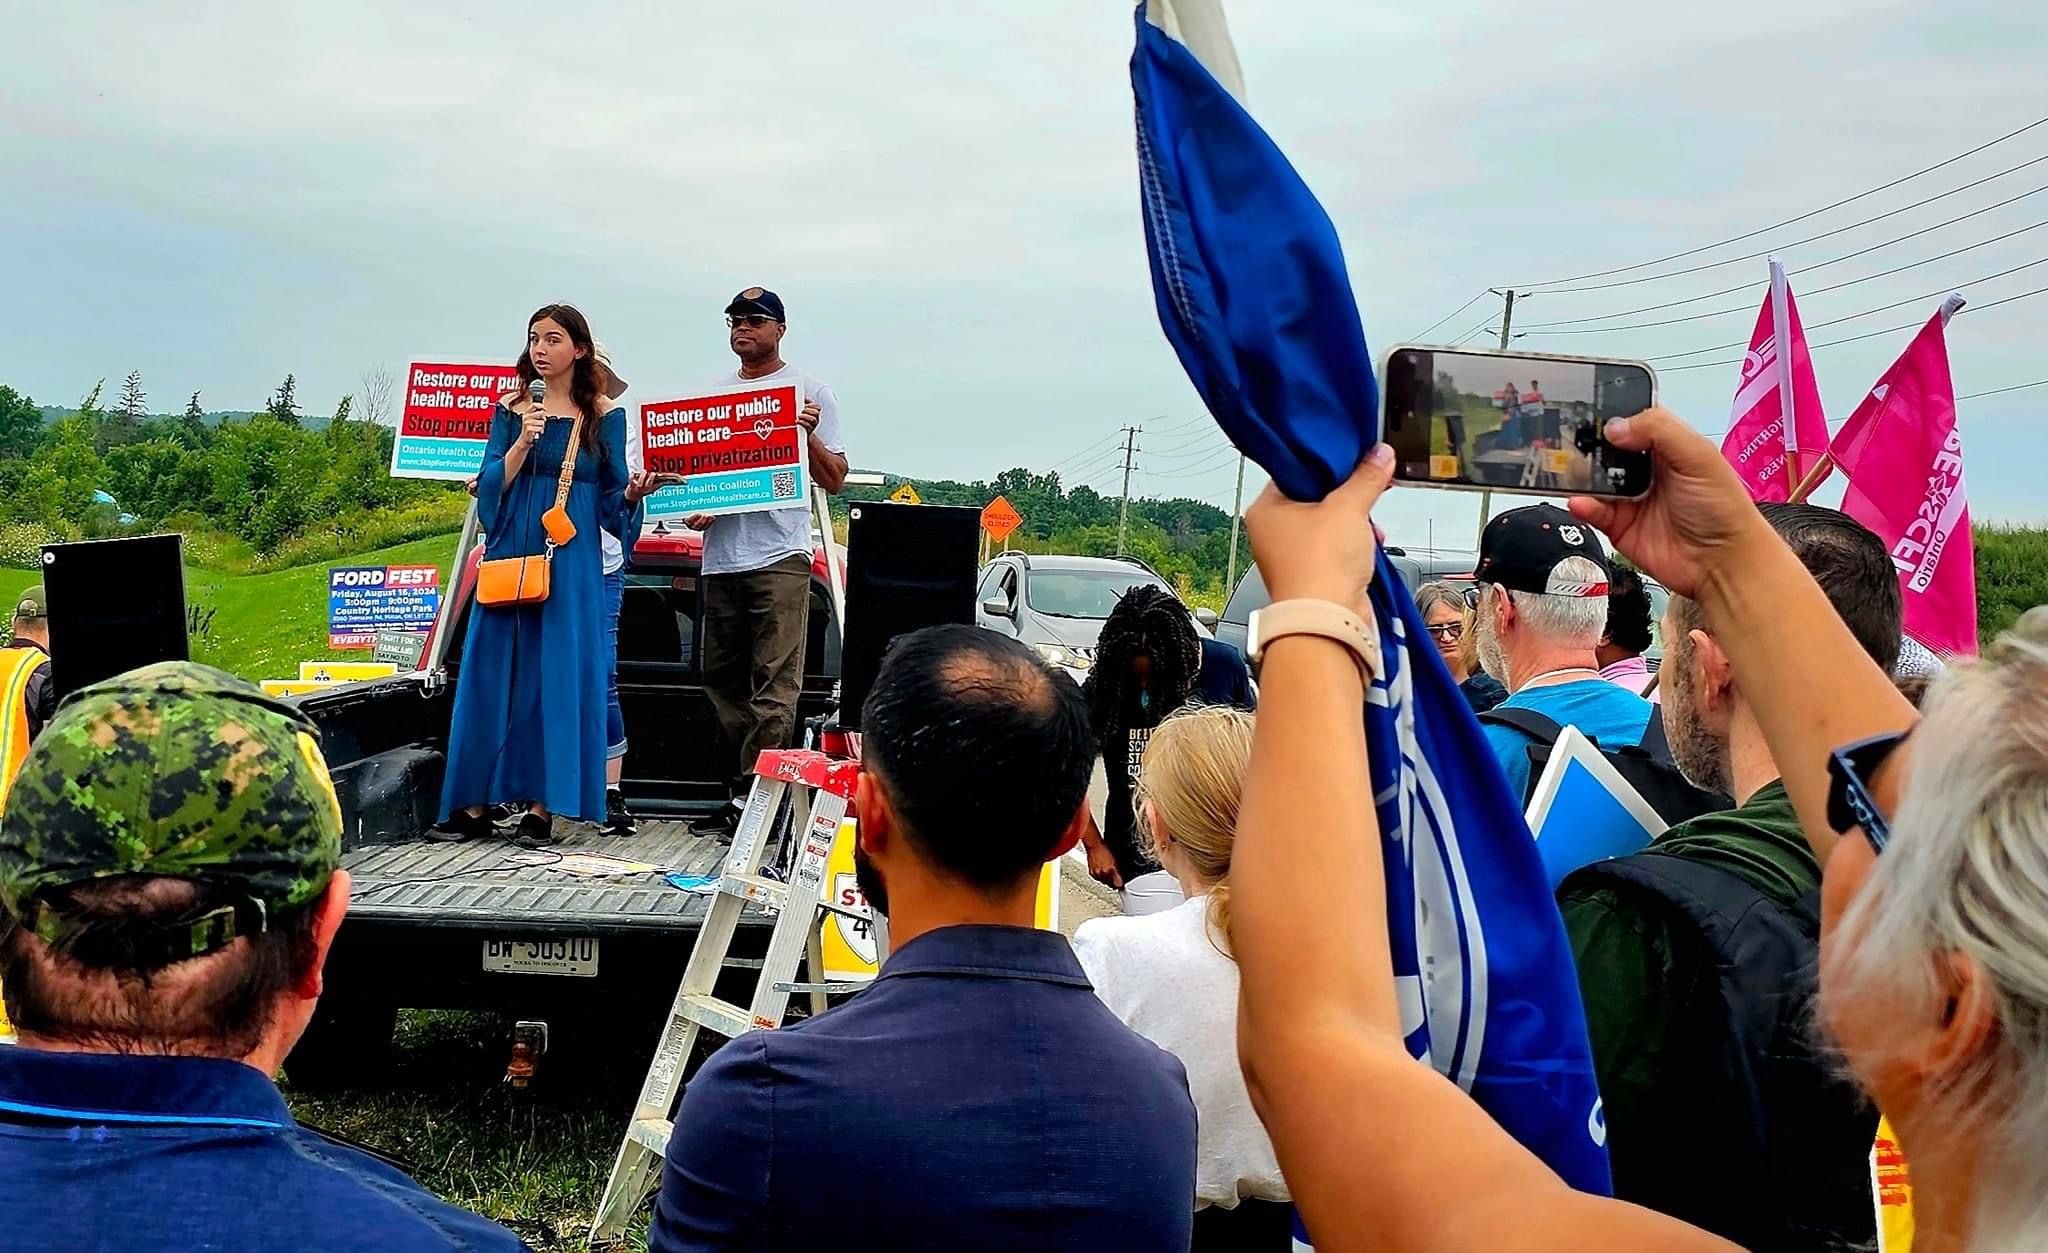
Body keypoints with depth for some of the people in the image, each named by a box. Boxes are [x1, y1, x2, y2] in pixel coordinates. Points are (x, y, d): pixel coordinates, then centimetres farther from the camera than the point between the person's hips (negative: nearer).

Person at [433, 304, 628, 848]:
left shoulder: (604, 415, 4)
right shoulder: (511, 410, 9)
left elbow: (612, 497, 5)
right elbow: (490, 487, 2)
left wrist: (636, 490, -16)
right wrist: (524, 442, -12)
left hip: (572, 560, -2)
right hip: (510, 552, 2)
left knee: (558, 675, -3)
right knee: (493, 673, 2)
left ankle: (542, 808, 1)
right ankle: (475, 804, 7)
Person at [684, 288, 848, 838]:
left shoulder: (809, 392, 6)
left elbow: (835, 480, 4)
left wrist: (808, 435, -13)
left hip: (780, 555, -6)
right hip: (720, 555, 6)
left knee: (774, 683, -11)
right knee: (722, 678, 7)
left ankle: (755, 796, -11)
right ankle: (736, 788, 15)